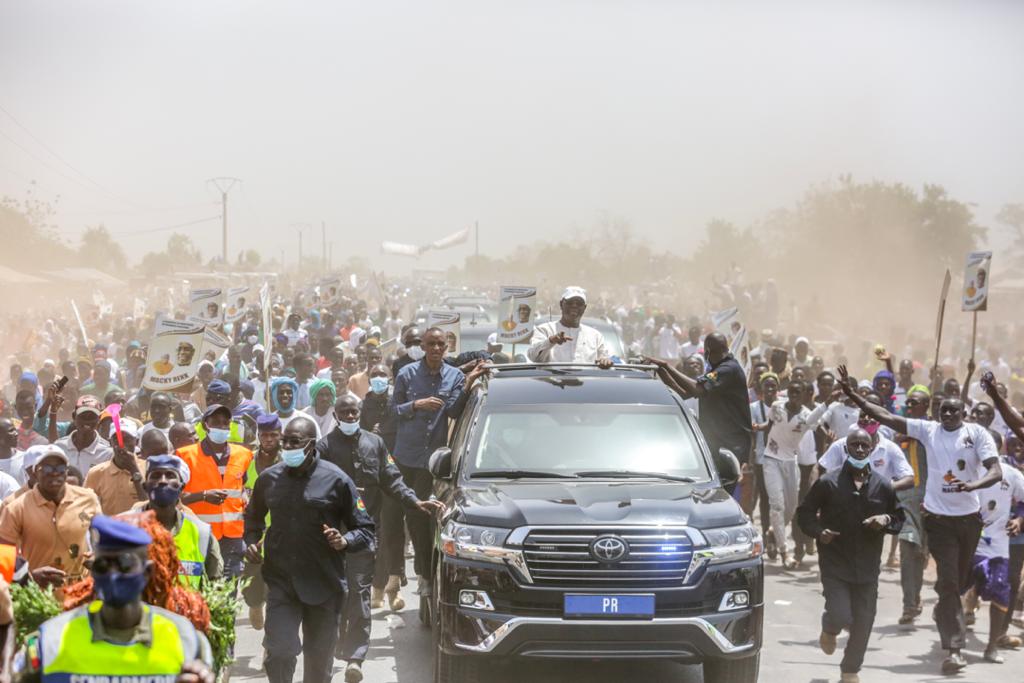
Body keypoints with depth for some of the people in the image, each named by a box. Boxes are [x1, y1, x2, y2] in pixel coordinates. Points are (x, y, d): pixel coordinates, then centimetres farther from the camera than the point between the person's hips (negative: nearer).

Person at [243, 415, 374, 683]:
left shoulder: (335, 480, -4)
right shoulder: (269, 478, 5)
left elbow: (365, 529, 2)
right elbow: (253, 517, 26)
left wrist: (344, 541, -18)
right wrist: (252, 541, 6)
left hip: (324, 583, -1)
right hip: (281, 582, 1)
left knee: (319, 661, 11)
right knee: (279, 651, -15)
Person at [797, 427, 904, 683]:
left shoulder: (883, 486, 2)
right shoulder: (828, 483, -6)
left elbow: (900, 517, 13)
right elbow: (804, 513, 2)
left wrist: (886, 520, -10)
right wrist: (818, 531, -17)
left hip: (868, 566, 3)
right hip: (835, 564, -3)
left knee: (863, 623, 5)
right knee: (841, 617, -13)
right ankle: (829, 629, 26)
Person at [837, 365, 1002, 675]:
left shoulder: (977, 433, -6)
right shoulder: (928, 430, -1)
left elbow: (996, 471, -15)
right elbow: (886, 417, -2)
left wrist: (972, 485, -34)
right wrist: (852, 394, -10)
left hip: (969, 517, 1)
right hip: (939, 517, -1)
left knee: (961, 580, 15)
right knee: (948, 581, -8)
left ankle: (945, 617, 46)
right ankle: (954, 648, -11)